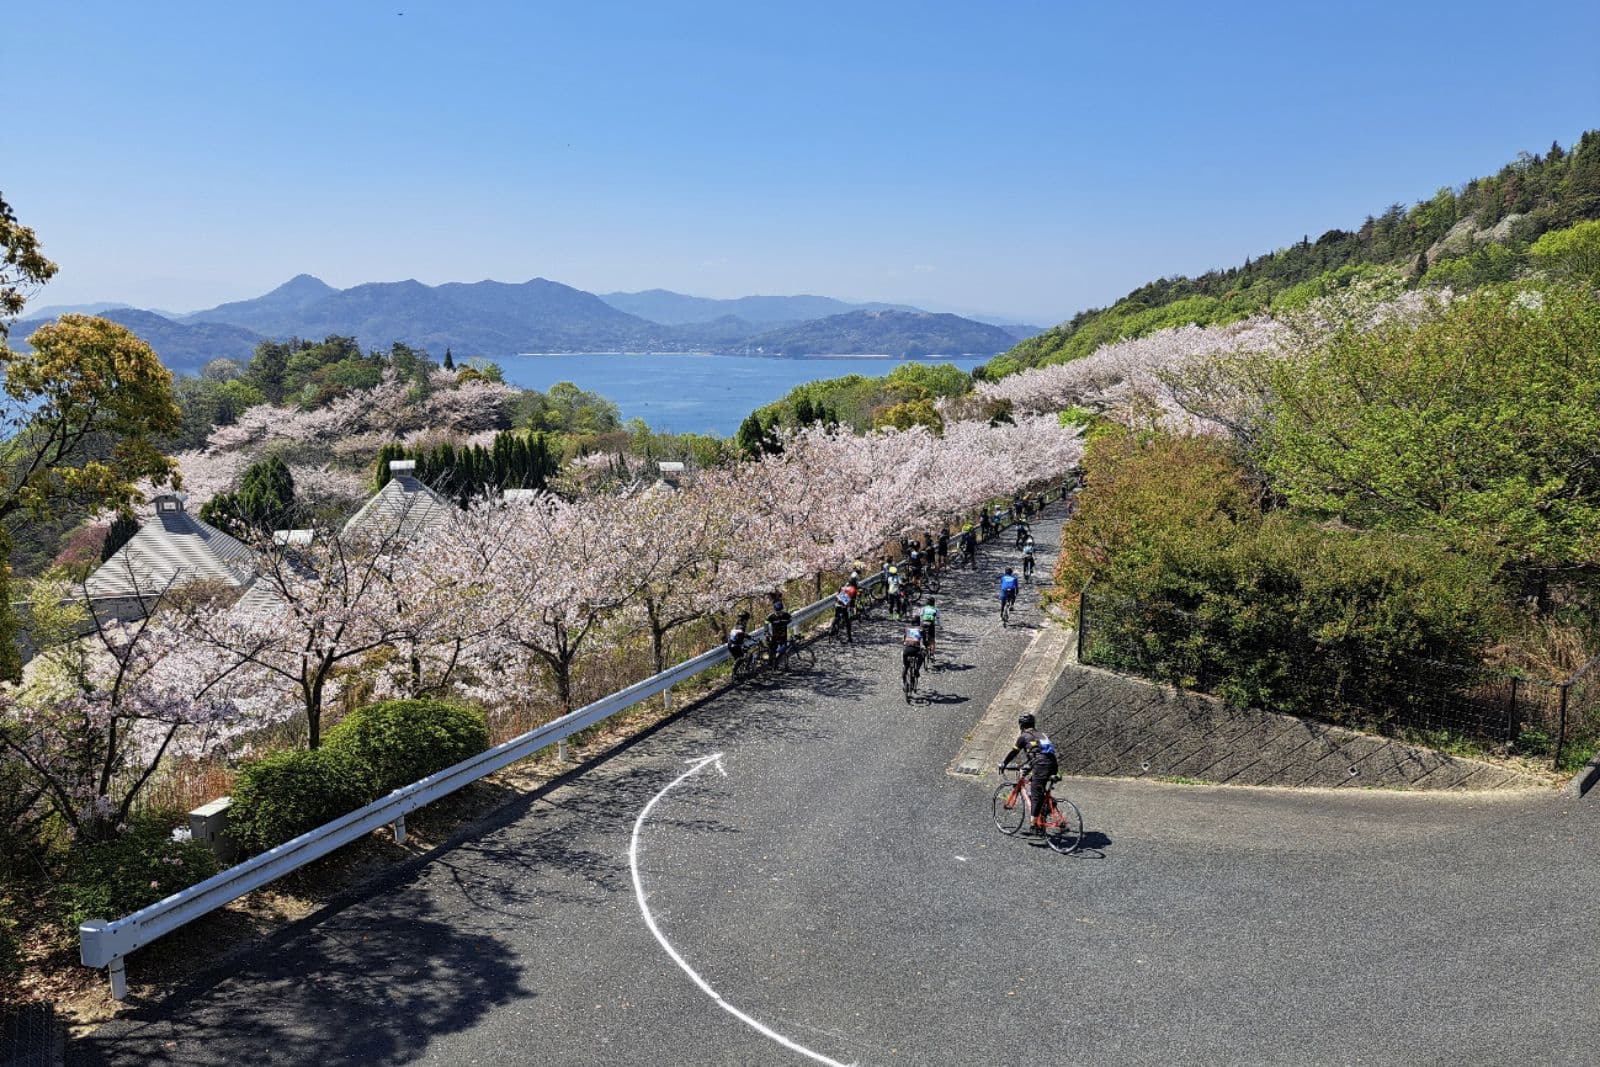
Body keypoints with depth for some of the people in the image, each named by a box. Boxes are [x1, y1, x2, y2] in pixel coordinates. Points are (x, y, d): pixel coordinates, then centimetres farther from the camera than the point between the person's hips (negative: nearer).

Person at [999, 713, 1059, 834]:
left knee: (1036, 795, -6)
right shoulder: (1042, 734, 29)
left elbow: (1013, 753, 15)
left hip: (1040, 765, -7)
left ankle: (1036, 824, -11)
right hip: (1052, 765, 7)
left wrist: (1003, 764, 30)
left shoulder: (1024, 736, 9)